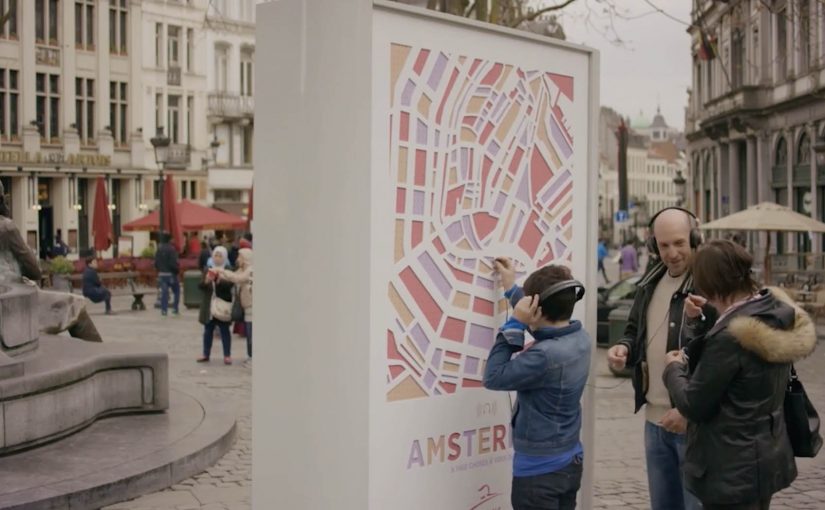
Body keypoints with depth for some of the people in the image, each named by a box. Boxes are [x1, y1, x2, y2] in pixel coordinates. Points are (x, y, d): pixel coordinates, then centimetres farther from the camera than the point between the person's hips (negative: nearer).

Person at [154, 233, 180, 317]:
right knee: (176, 291, 10)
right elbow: (173, 263, -20)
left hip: (161, 274, 5)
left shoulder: (159, 250, 7)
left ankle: (164, 309, 1)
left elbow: (156, 263, 8)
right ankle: (175, 309, 7)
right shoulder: (171, 250, -15)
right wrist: (177, 269, -4)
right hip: (171, 274, -5)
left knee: (164, 292, 6)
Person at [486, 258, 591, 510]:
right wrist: (511, 288, 28)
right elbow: (547, 327, 20)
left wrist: (515, 323, -18)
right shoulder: (580, 338, -2)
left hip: (540, 470, -8)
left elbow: (493, 377, -18)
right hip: (570, 463, 8)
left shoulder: (546, 356, -28)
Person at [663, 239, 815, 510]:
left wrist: (674, 369, -1)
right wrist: (708, 318, 7)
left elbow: (693, 406, -19)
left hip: (732, 469, -9)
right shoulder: (778, 314, -1)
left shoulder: (731, 337, -27)